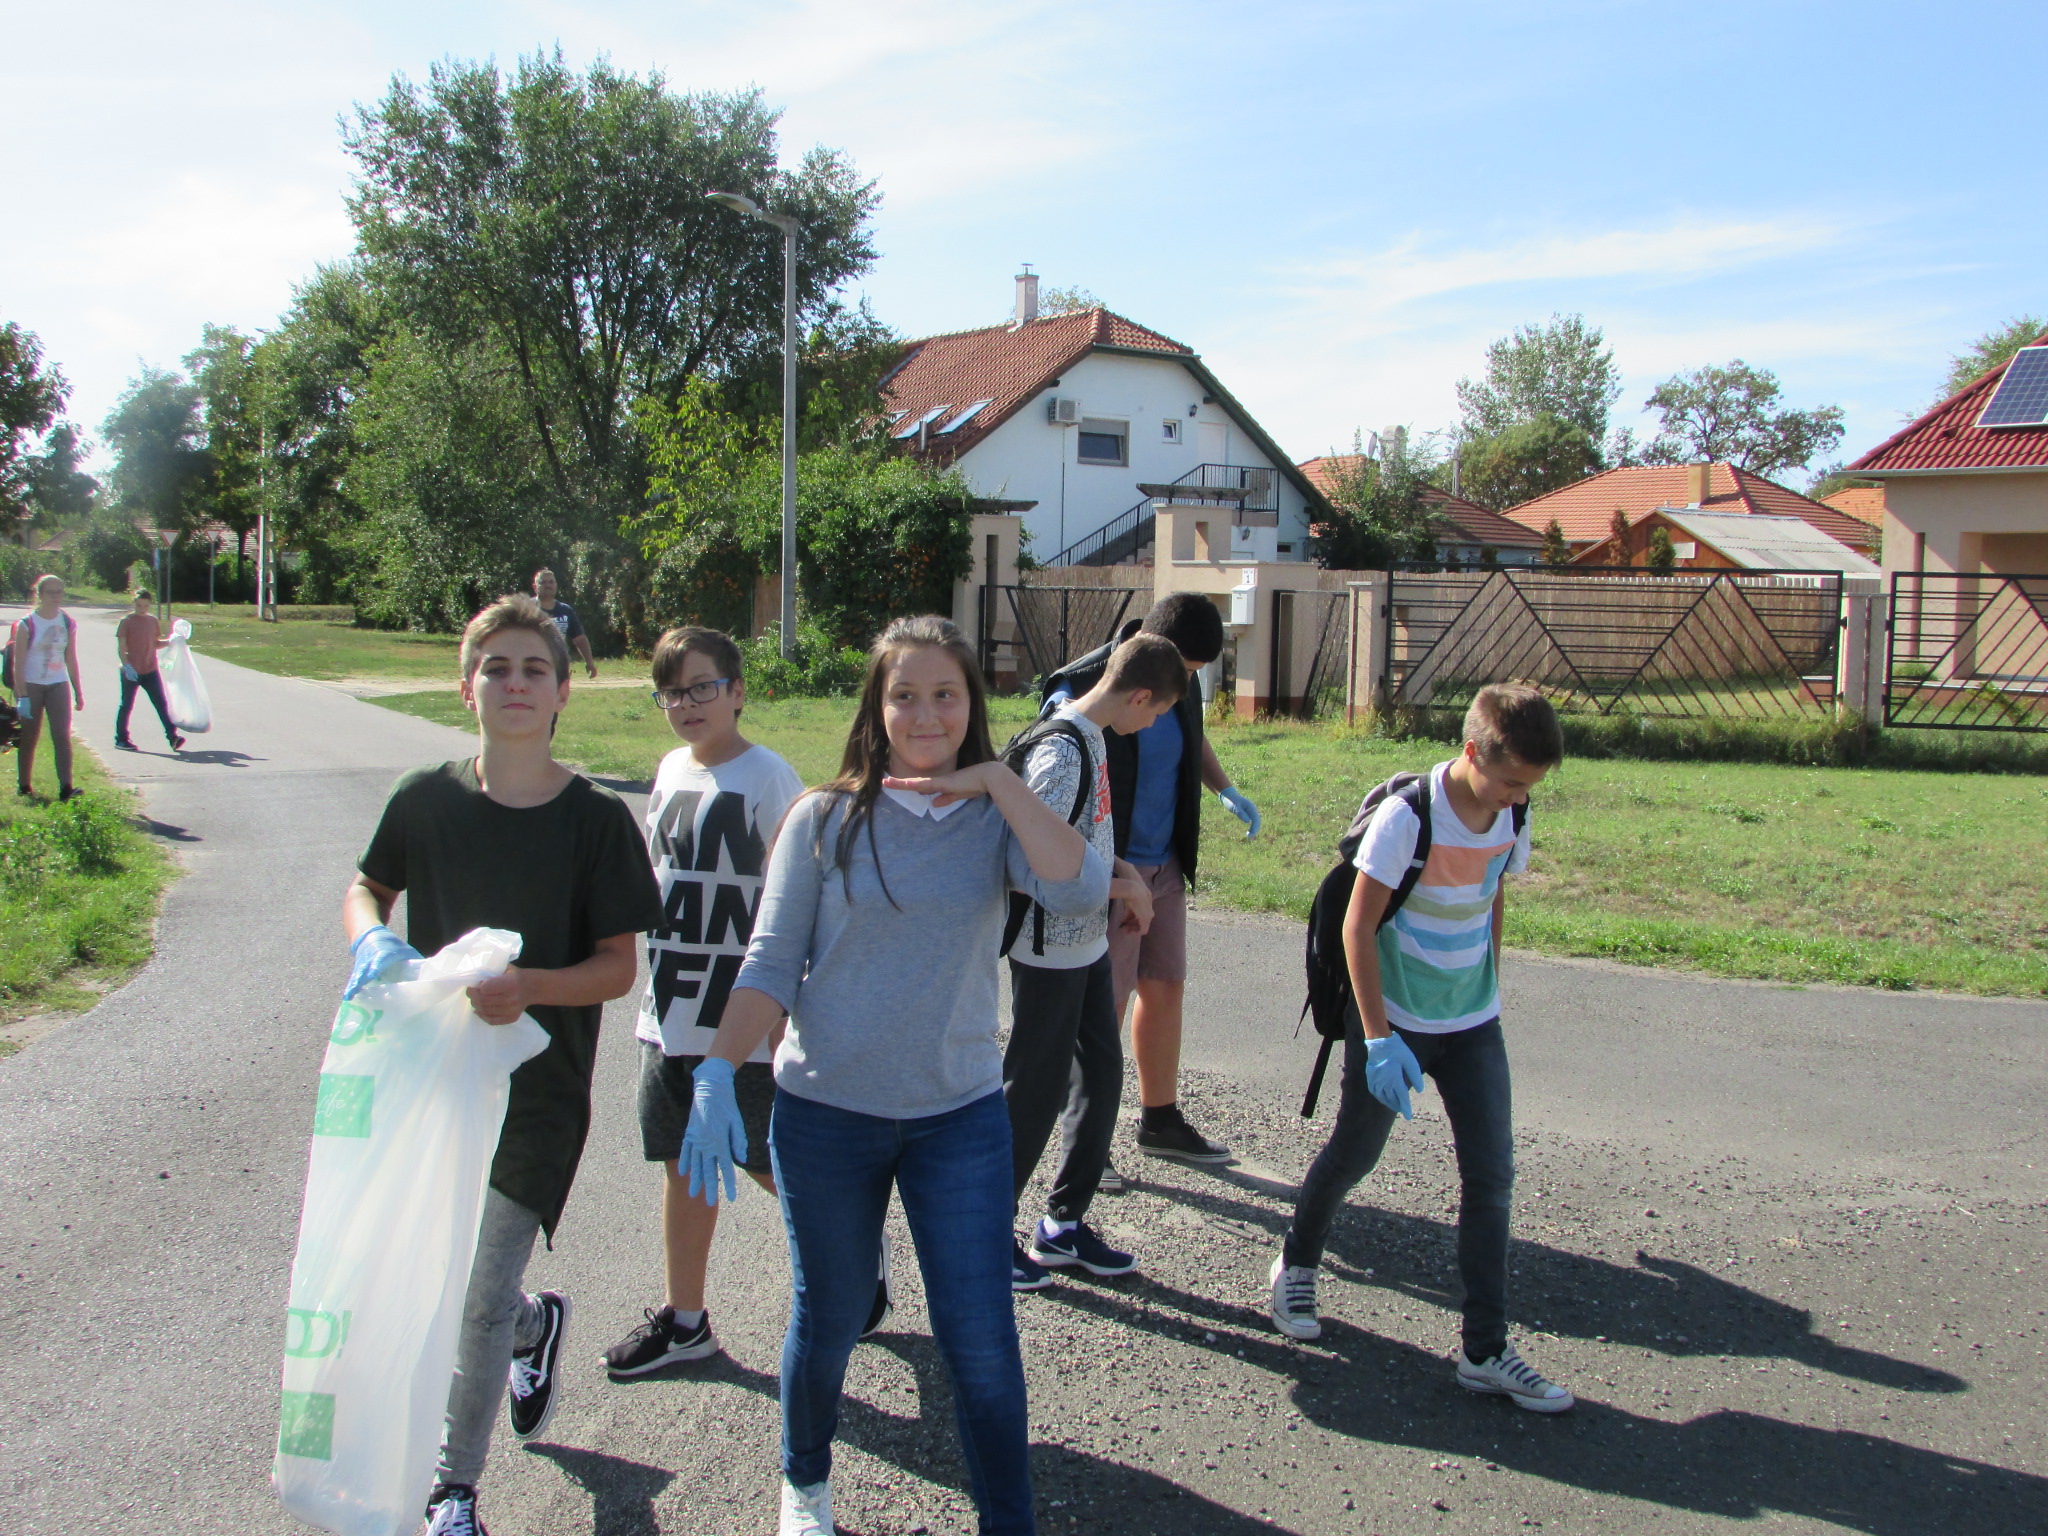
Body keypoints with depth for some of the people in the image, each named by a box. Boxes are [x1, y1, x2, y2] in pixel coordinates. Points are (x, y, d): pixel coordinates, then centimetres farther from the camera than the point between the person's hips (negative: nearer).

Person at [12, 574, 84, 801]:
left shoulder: (68, 624, 6)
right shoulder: (26, 624, -6)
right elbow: (18, 663, -8)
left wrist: (78, 693, 12)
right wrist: (22, 696, -15)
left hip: (59, 686, 2)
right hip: (31, 685, -2)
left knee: (62, 735, -9)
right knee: (29, 738, 6)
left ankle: (65, 787, -16)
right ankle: (25, 787, 18)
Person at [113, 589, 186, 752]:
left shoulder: (153, 621, 10)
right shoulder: (126, 621, -4)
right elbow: (121, 647, -7)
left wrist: (169, 642, 1)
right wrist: (127, 665, -19)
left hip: (150, 671, 4)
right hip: (131, 672, -4)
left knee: (162, 703, -4)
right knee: (126, 705, 6)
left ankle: (172, 736, -8)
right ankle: (120, 739, 17)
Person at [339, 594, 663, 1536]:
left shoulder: (596, 819, -10)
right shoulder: (426, 800, -2)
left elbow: (620, 965, -9)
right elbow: (366, 887, 14)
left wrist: (528, 986, -27)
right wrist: (371, 939, -9)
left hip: (540, 1086, -3)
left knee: (481, 1300, 0)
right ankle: (538, 1325, 49)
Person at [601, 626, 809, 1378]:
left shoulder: (767, 778, -13)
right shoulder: (671, 769, 8)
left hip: (742, 1022, -7)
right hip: (669, 1015, 7)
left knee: (771, 1168, 5)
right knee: (683, 1166, 14)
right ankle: (684, 1319, 27)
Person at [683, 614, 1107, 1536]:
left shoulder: (996, 819, -2)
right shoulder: (825, 820, -4)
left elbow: (1081, 892, -21)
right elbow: (770, 964, -6)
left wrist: (996, 780, -19)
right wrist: (717, 1074, -18)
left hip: (961, 1115, 0)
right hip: (825, 1113, 0)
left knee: (982, 1341, 1)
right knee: (829, 1320, 18)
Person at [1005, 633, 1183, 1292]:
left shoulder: (1090, 737, 8)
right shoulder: (1061, 749, -22)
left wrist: (1122, 870, 4)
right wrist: (1125, 889, -15)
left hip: (1088, 944, 9)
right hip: (1051, 950, -9)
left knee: (1101, 1075, 14)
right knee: (1036, 1091, 2)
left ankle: (1063, 1224, 28)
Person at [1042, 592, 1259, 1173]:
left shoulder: (1181, 685, 3)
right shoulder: (1080, 692, -20)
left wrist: (1226, 789, 8)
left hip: (1165, 867, 8)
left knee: (1166, 988, 15)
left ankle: (1160, 1120, 31)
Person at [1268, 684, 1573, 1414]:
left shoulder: (1511, 819, -4)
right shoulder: (1407, 817, -22)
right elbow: (1357, 925, -19)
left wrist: (1488, 995, 16)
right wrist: (1379, 1038, -21)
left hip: (1473, 1025, 5)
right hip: (1395, 1020, -5)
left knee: (1491, 1174, 0)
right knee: (1354, 1154, 11)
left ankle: (1486, 1350, 9)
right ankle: (1296, 1264, 38)